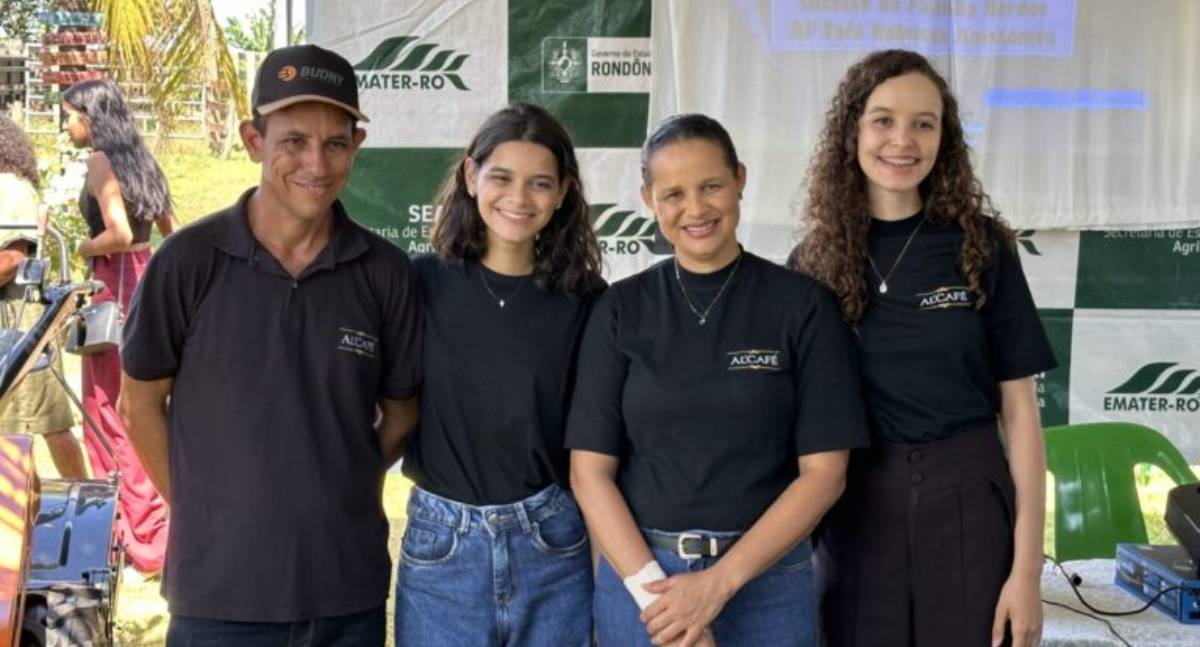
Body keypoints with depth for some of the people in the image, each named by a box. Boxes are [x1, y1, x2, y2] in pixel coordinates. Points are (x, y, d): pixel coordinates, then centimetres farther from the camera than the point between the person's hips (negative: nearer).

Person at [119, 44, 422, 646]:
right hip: (218, 584, -2)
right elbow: (141, 402, 1)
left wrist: (347, 492, 1)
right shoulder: (189, 260, -8)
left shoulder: (386, 271, -3)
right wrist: (198, 512, 0)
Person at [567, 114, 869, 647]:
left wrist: (719, 582, -14)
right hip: (637, 575, 1)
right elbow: (590, 470, -2)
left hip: (766, 578, -1)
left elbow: (823, 471, -7)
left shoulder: (803, 303, -3)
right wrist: (654, 590, -14)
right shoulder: (622, 308, 1)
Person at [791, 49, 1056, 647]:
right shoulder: (813, 262, 1)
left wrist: (1027, 567, -8)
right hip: (855, 513, 1)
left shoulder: (982, 245, -3)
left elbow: (1018, 407, -3)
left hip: (967, 505, -1)